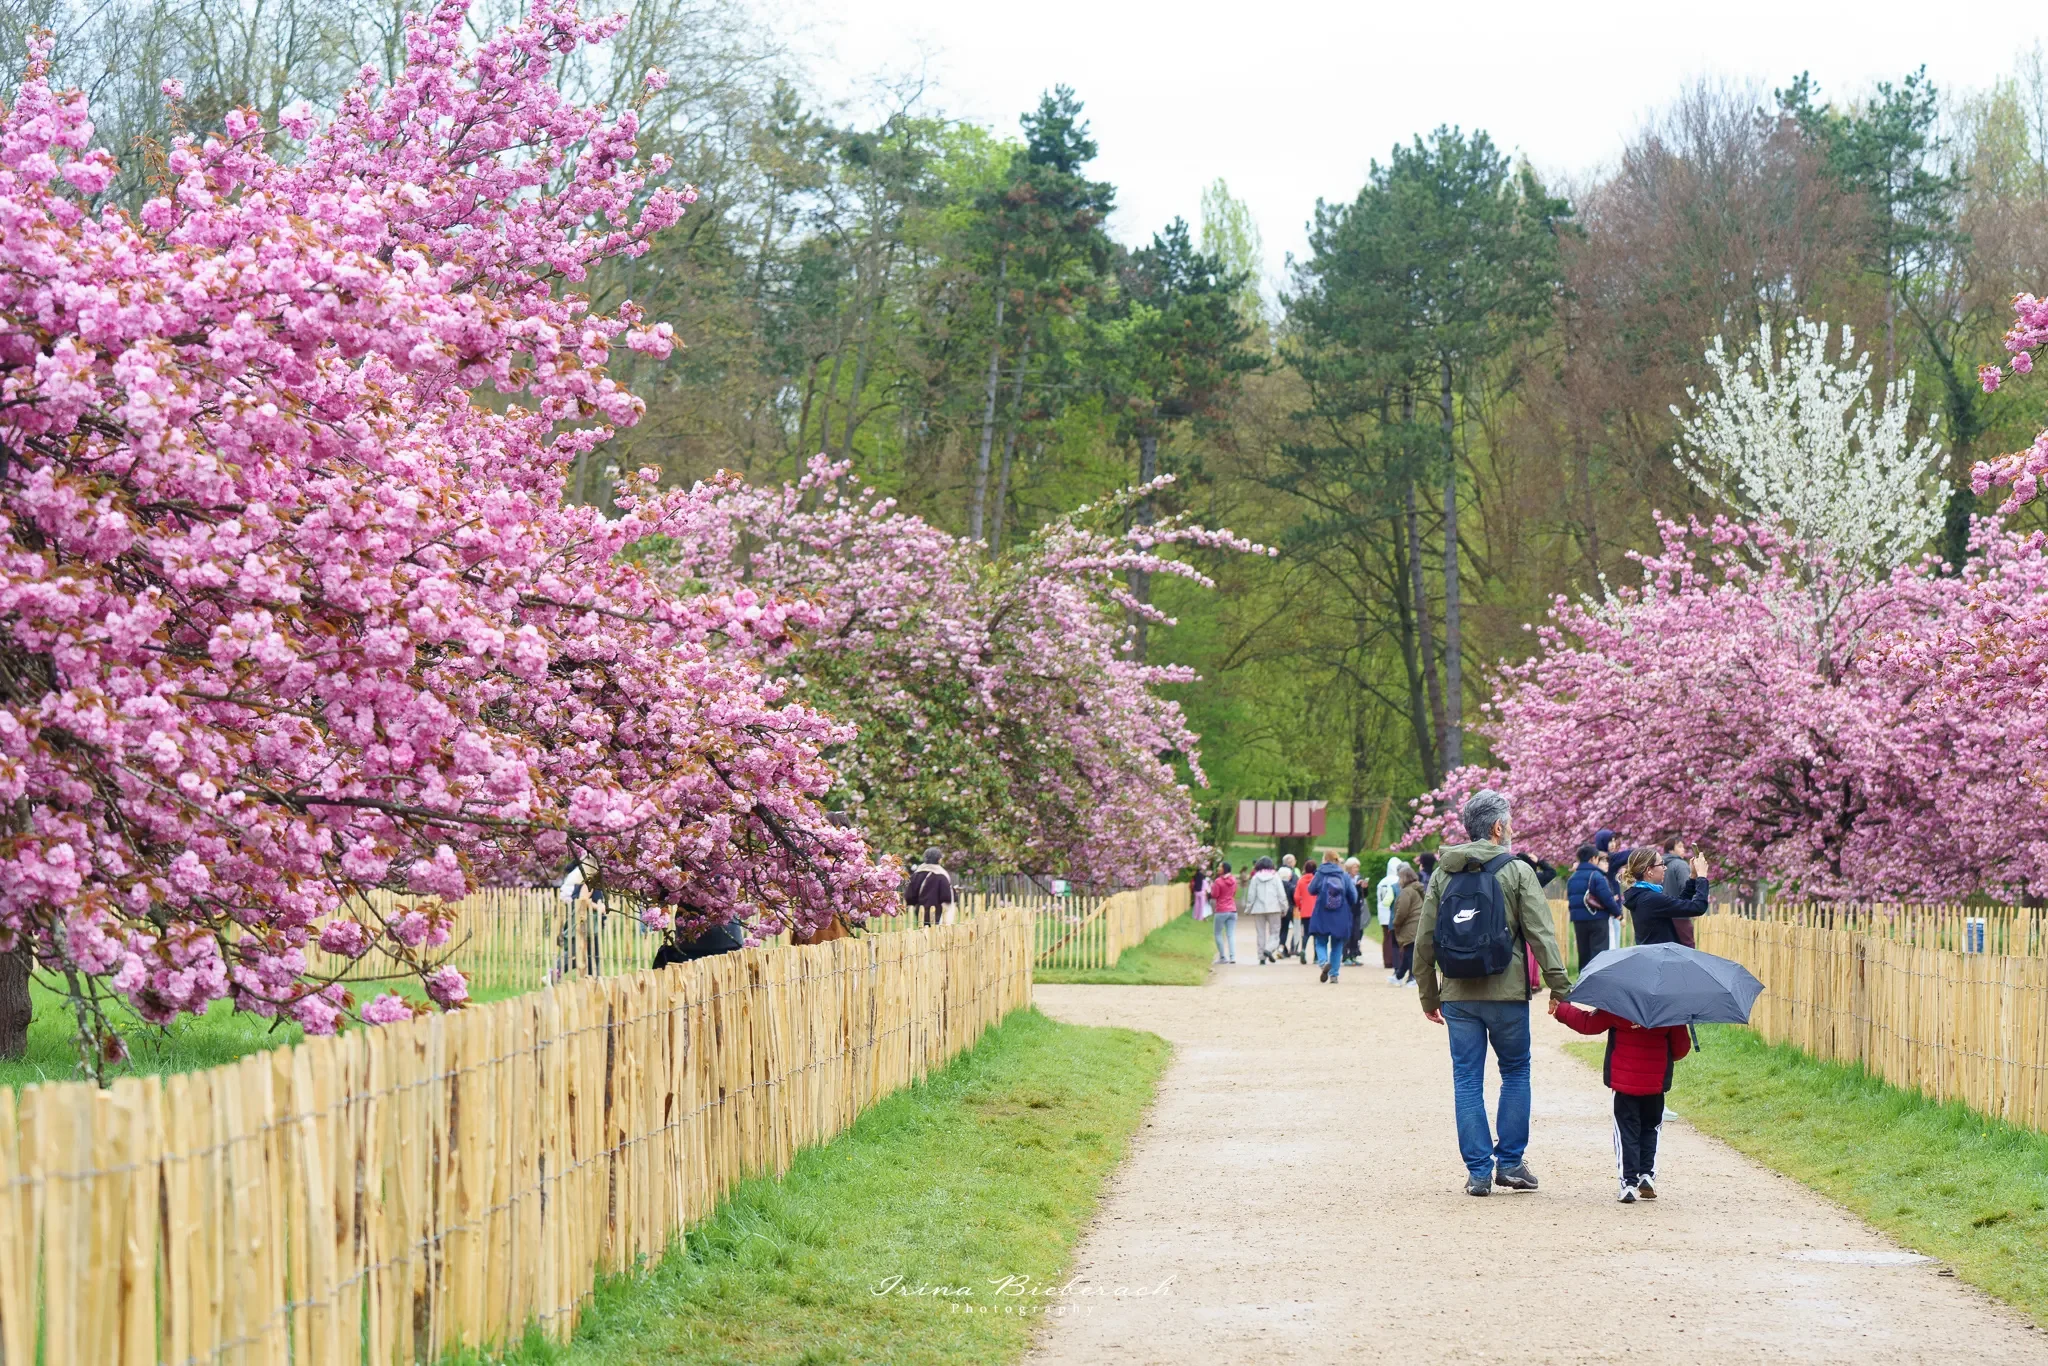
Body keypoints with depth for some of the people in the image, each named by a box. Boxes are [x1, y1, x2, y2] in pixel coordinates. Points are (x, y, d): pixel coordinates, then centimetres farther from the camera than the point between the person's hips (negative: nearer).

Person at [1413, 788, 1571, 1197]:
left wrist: (1429, 996, 17)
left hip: (1458, 995, 3)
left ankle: (1478, 1171, 4)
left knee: (1467, 1081, 6)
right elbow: (1541, 934, -9)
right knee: (1515, 1073, 13)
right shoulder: (1517, 871, -5)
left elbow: (1424, 942, 8)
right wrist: (1559, 988, -4)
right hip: (1507, 992, -3)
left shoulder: (1442, 875, 6)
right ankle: (1510, 1163, 12)